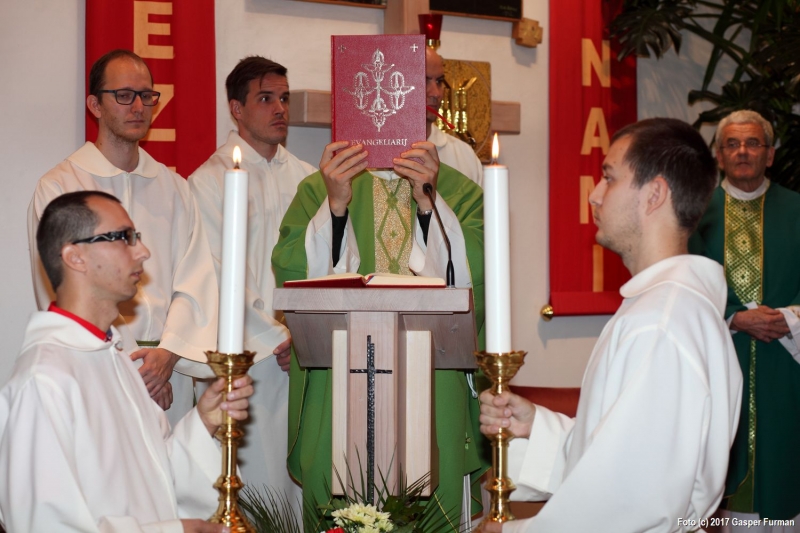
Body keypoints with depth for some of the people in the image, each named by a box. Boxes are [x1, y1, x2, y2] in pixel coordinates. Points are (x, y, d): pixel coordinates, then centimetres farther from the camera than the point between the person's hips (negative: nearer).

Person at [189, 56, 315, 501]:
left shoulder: (304, 177, 13)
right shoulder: (211, 181, -2)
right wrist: (276, 339, -8)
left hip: (306, 357, 5)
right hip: (248, 356, -4)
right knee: (258, 484, -3)